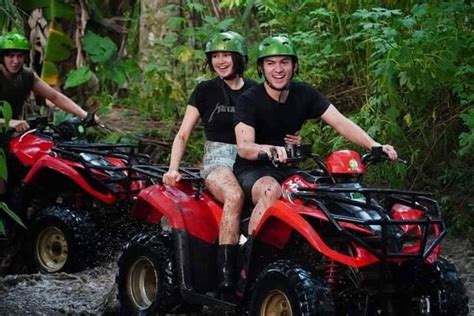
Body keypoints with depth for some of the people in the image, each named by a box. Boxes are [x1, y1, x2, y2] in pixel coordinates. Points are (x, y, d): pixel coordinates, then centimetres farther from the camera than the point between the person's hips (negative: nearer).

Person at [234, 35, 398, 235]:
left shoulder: (304, 94, 3)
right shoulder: (249, 100, -12)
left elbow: (341, 123, -7)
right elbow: (243, 146, -25)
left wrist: (375, 146, -23)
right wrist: (267, 149, -49)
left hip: (286, 169, 5)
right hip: (252, 170, -5)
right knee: (271, 190, -37)